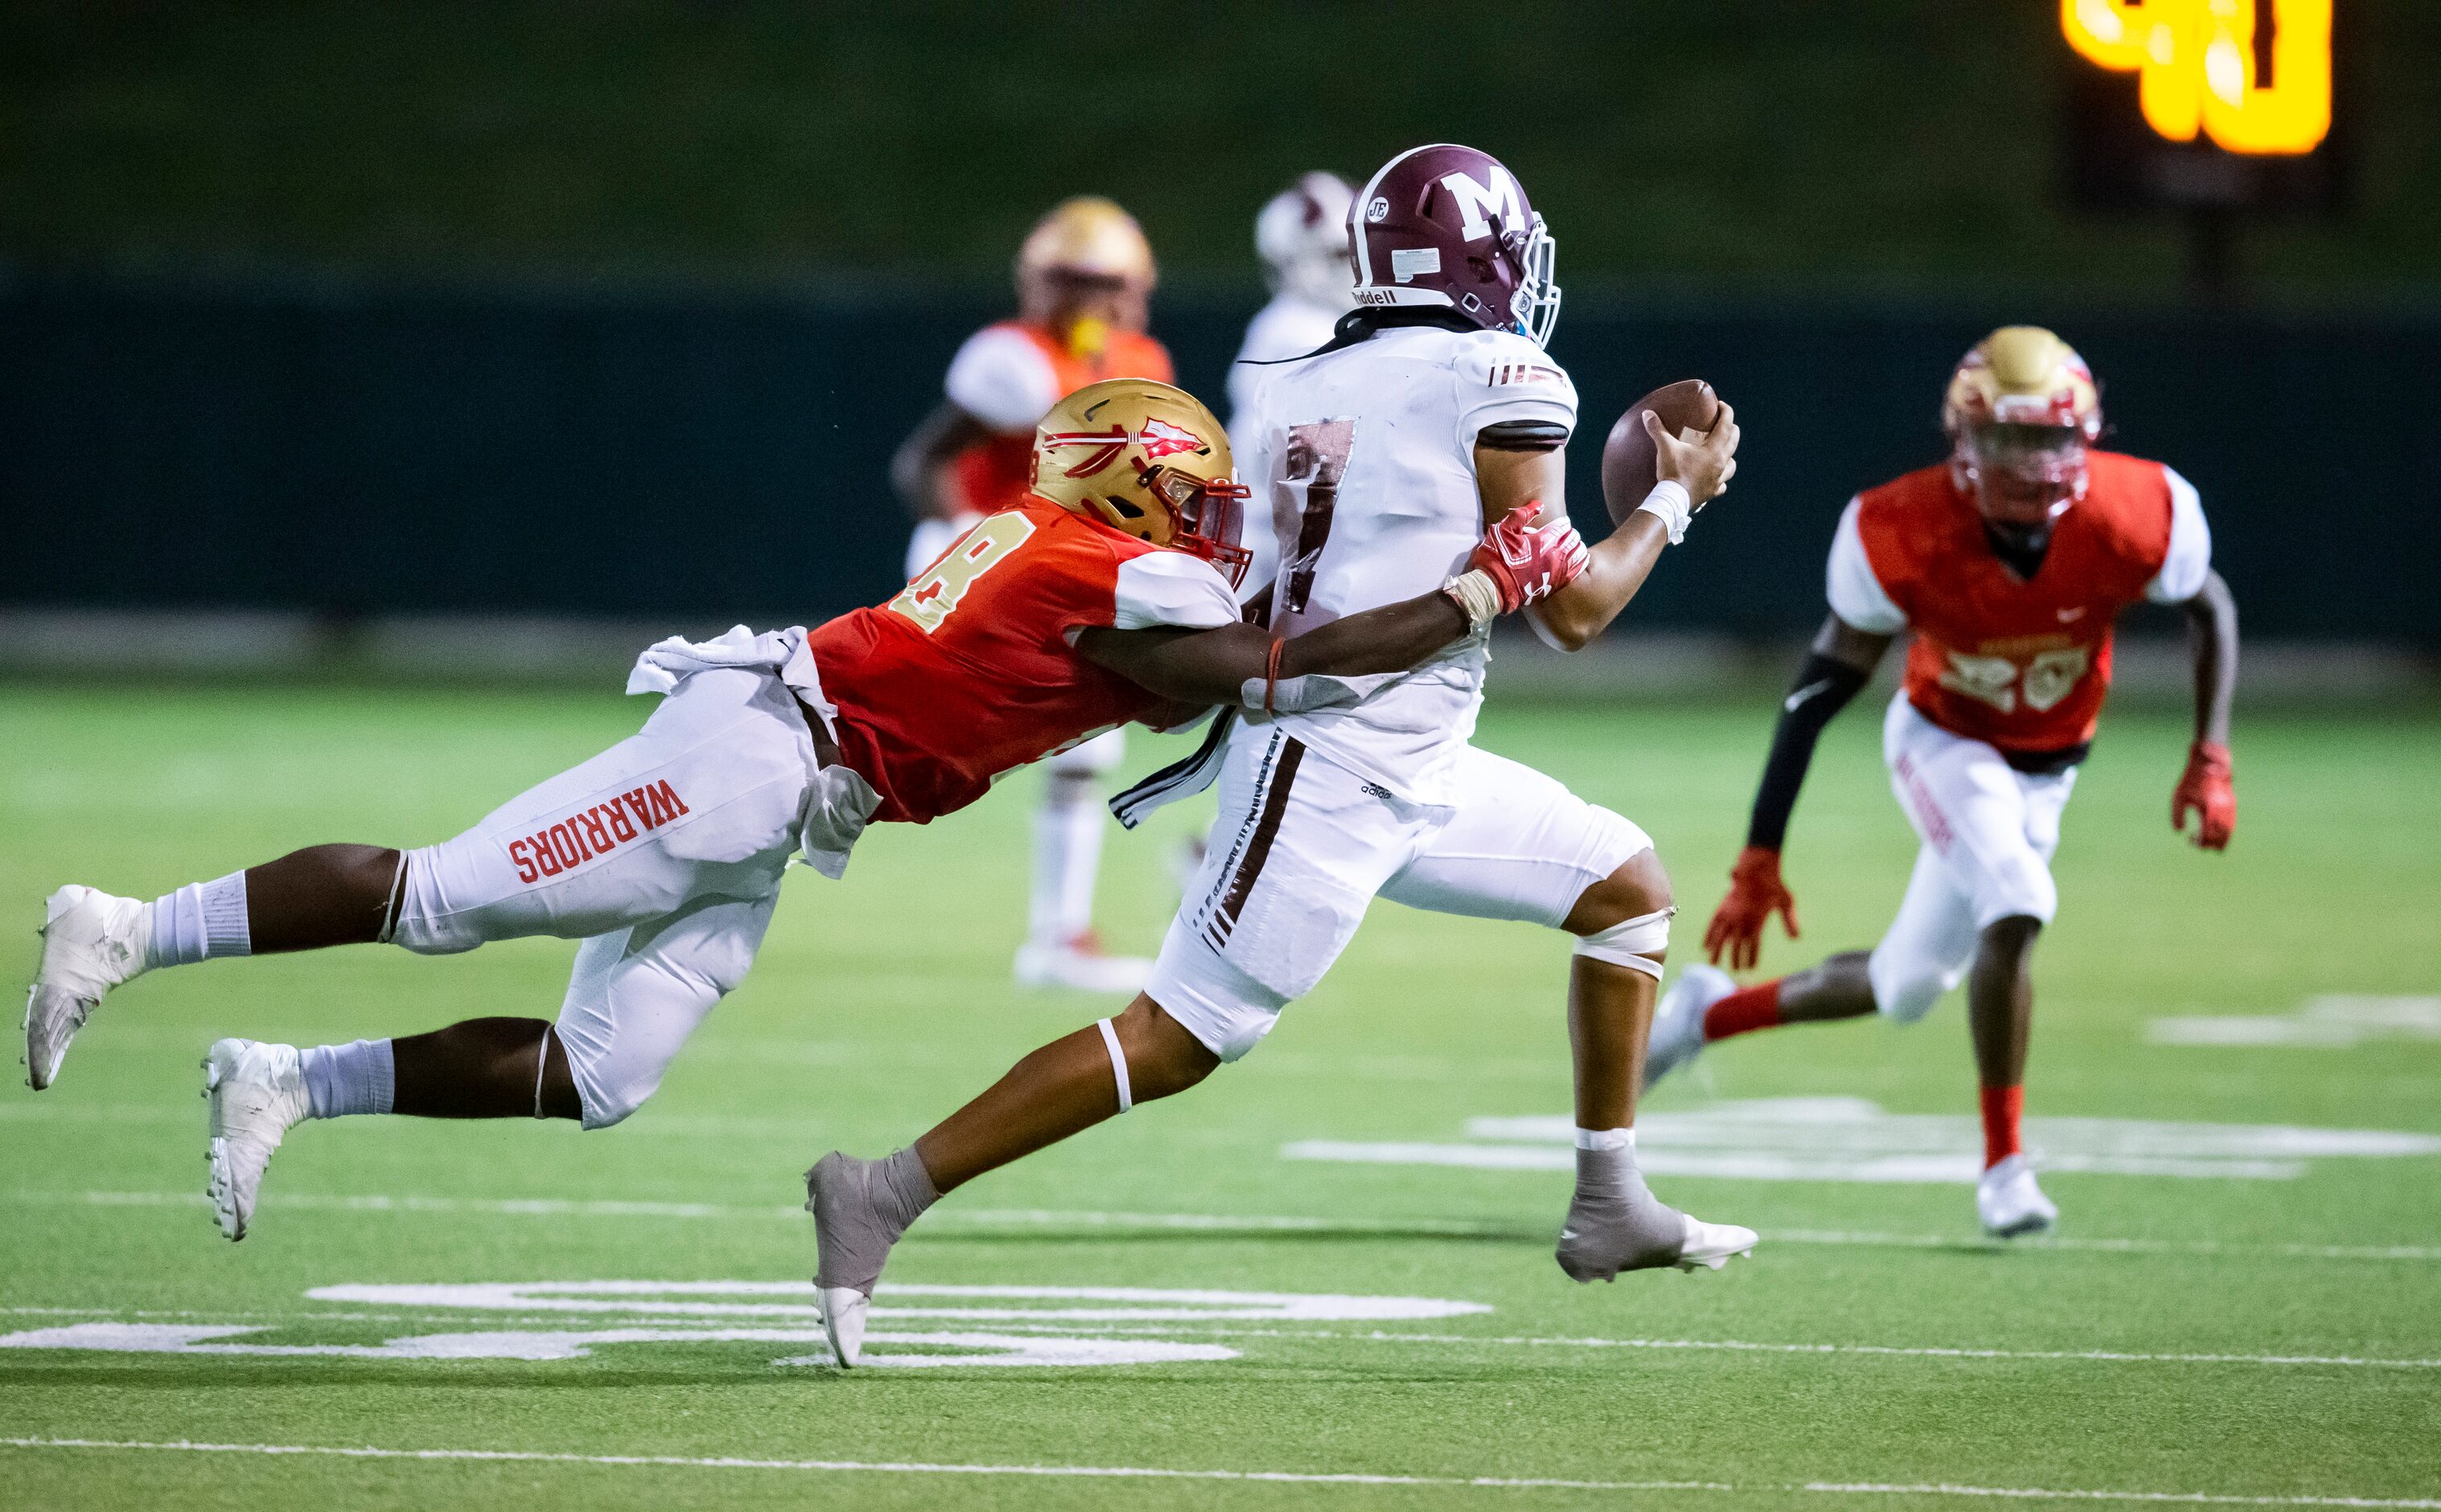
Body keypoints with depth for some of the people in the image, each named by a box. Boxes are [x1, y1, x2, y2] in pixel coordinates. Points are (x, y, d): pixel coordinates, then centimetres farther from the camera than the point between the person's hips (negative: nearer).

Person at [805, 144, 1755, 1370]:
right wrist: (1675, 499, 7)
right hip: (1332, 773, -9)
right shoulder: (1504, 384, -11)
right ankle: (884, 1196, -7)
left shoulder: (1300, 392, 11)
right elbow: (1570, 611, -7)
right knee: (1176, 1040, -8)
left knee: (1628, 888, 17)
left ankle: (1609, 1210, 21)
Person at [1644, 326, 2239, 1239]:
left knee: (1905, 990, 8)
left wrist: (2211, 759, -14)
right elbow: (1821, 690, -18)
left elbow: (2208, 608, -4)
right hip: (1943, 743, -3)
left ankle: (1712, 1012, 33)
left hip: (2043, 773, 4)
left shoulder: (2136, 518, -26)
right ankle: (2004, 1161, -14)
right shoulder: (1902, 536, -28)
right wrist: (1761, 857, -19)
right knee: (2015, 907, -29)